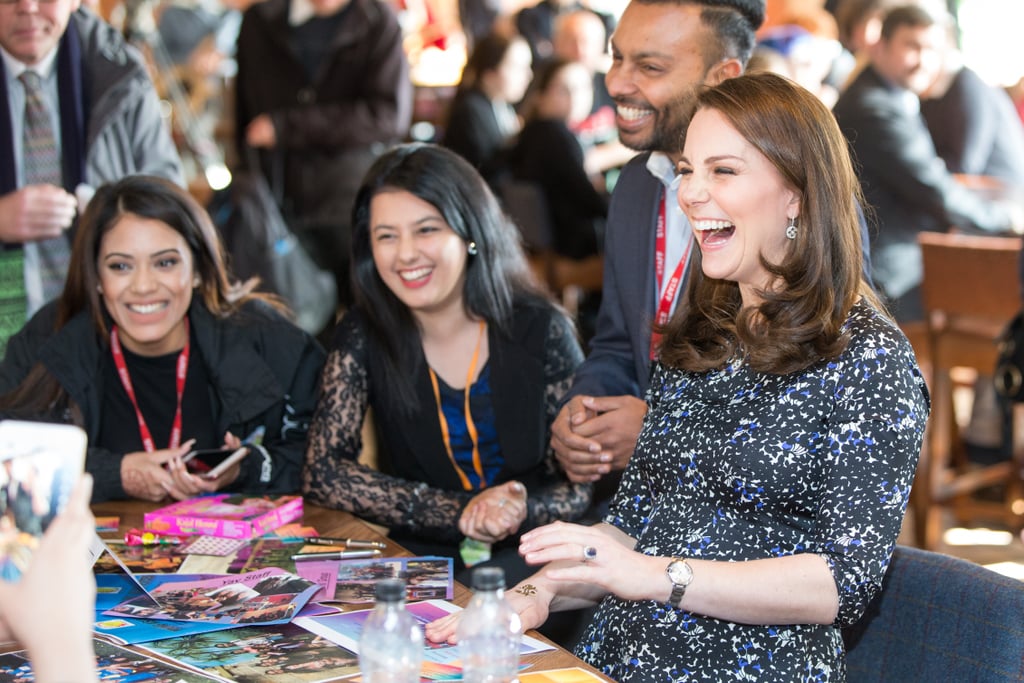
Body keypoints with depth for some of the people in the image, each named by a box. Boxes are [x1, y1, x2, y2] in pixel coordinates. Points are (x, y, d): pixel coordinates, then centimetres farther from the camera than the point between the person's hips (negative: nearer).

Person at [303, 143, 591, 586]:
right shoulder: (363, 336, 1)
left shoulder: (540, 331, -2)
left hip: (527, 560, -1)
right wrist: (459, 512, -16)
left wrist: (523, 512, -22)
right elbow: (323, 472, -5)